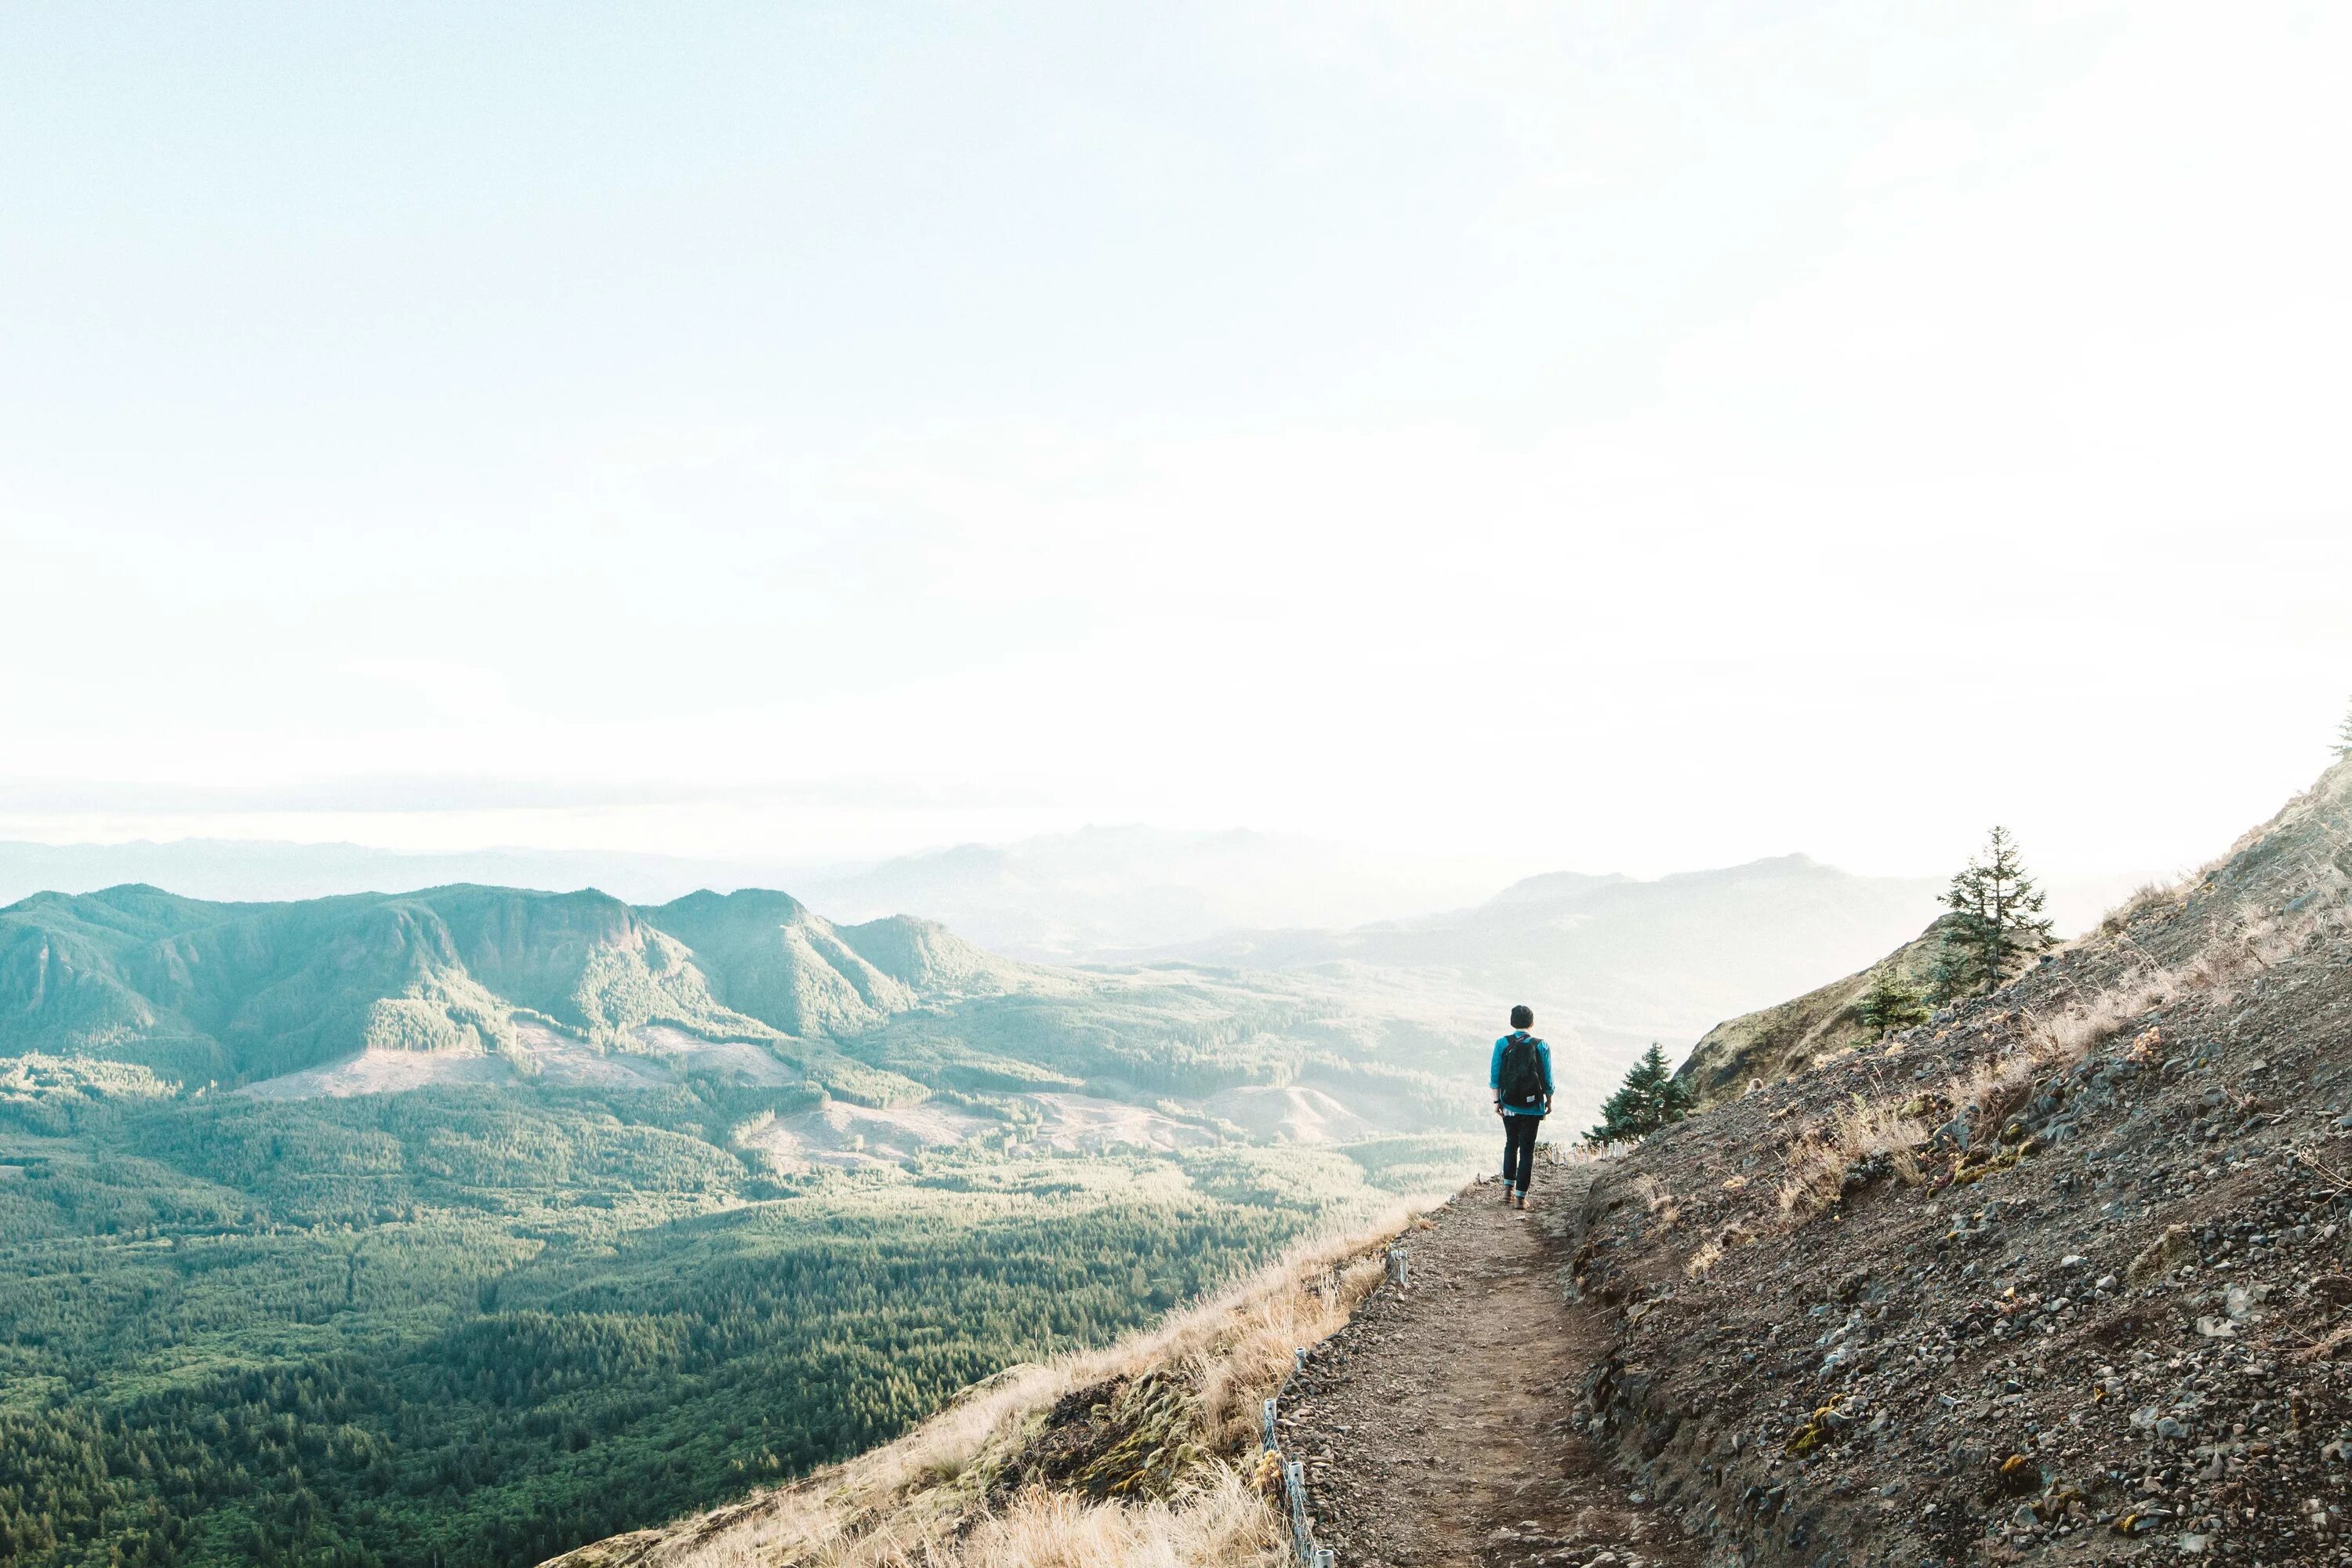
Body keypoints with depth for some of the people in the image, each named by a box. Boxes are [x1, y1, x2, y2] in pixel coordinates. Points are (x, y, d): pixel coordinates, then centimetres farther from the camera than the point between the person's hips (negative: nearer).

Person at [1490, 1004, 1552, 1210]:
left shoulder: (1501, 1044, -4)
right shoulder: (1541, 1046, -5)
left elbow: (1495, 1075, -3)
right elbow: (1547, 1079, -1)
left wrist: (1497, 1101, 5)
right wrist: (1549, 1101, 12)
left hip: (1509, 1106, 1)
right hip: (1533, 1107, -1)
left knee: (1511, 1144, 20)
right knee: (1527, 1149, 5)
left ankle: (1508, 1188, 12)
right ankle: (1521, 1195, 3)